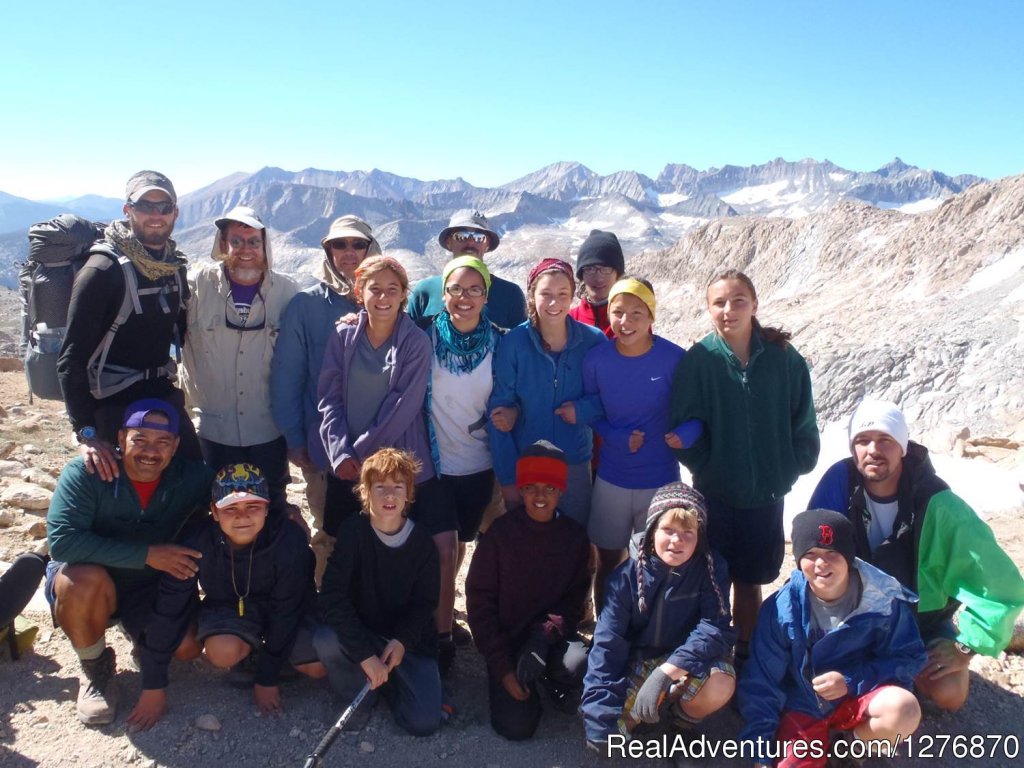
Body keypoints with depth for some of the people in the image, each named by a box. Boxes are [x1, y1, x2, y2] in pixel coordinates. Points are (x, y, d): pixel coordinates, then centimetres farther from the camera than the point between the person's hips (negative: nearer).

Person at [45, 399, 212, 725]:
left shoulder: (192, 478, -13)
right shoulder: (85, 472, -22)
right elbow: (61, 539, -32)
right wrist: (146, 554, -34)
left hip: (154, 588, 2)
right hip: (86, 585, -2)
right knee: (85, 580, -36)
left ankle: (137, 631, 19)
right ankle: (95, 669, -6)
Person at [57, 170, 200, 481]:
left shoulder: (174, 266, 5)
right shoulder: (104, 270, -15)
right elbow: (72, 359, -18)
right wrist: (86, 433, -25)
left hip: (164, 395, 7)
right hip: (115, 405, -6)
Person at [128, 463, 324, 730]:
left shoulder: (289, 541, -31)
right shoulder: (197, 542, -28)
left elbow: (285, 612, -21)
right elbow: (168, 608, -20)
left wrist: (267, 680, -16)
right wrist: (153, 687, -17)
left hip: (285, 610, 0)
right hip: (227, 605, 0)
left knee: (318, 666, -19)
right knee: (223, 652, -31)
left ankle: (271, 650, 12)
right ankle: (249, 651, 5)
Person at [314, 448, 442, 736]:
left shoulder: (422, 542, -8)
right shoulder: (352, 531, -14)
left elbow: (424, 603, -1)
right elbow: (332, 598, -22)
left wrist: (403, 641, -21)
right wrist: (365, 654, -28)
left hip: (408, 641, 1)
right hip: (359, 634, -1)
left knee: (424, 722, -17)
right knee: (325, 640, -34)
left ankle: (387, 680, 15)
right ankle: (358, 697, -3)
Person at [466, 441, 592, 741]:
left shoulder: (575, 535, -5)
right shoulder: (500, 533, -11)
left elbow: (576, 596, 2)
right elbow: (479, 599, -8)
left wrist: (549, 630, -19)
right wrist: (501, 665, -12)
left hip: (552, 637, 1)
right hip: (507, 639, -1)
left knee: (578, 664, -31)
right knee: (517, 727, -16)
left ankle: (552, 682, 5)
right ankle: (525, 689, 17)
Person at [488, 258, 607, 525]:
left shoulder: (593, 341, -8)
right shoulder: (513, 343, -11)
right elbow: (498, 412, -7)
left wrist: (584, 409, -18)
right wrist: (507, 477, -8)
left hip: (576, 463, 1)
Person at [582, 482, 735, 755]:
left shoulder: (713, 568, -15)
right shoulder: (627, 575, -16)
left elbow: (715, 628, -24)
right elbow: (608, 642, -17)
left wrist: (667, 671, -37)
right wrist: (601, 716, -24)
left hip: (692, 659, 0)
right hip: (639, 659, 1)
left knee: (719, 688, -35)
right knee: (603, 732, -20)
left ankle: (683, 712, 1)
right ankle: (663, 702, 9)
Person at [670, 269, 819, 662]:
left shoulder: (784, 358, -3)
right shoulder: (698, 360, -8)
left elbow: (804, 423, 2)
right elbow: (684, 424, -6)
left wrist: (788, 471, -5)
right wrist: (706, 468, -11)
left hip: (766, 496, 2)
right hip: (714, 495, -2)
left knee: (750, 581, 17)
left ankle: (746, 656, 33)